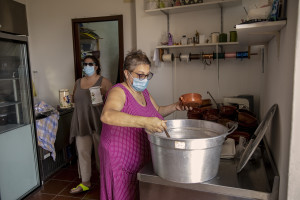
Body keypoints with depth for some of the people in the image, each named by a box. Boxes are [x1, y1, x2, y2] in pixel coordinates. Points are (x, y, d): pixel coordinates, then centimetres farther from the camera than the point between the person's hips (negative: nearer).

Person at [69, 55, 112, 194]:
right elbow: (74, 99, 24)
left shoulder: (103, 81, -3)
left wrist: (102, 95, -25)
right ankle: (85, 182, 20)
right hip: (81, 122, 5)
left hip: (97, 121, -4)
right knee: (82, 152, 7)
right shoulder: (78, 82, 14)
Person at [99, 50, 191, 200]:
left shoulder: (143, 91, 7)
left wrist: (175, 107, 5)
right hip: (123, 163, -7)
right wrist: (144, 122, -50)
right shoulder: (119, 91, -19)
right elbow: (106, 115, -40)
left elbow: (157, 111, 22)